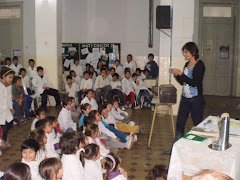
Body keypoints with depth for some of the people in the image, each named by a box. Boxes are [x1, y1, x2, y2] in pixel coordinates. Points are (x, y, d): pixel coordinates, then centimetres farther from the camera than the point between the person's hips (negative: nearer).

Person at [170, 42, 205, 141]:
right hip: (185, 98, 7)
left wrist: (181, 73, -18)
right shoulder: (187, 64, 12)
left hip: (196, 99, -7)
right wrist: (176, 74, 1)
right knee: (180, 123, 8)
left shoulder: (199, 65, -9)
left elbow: (194, 83, -19)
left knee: (198, 125, 1)